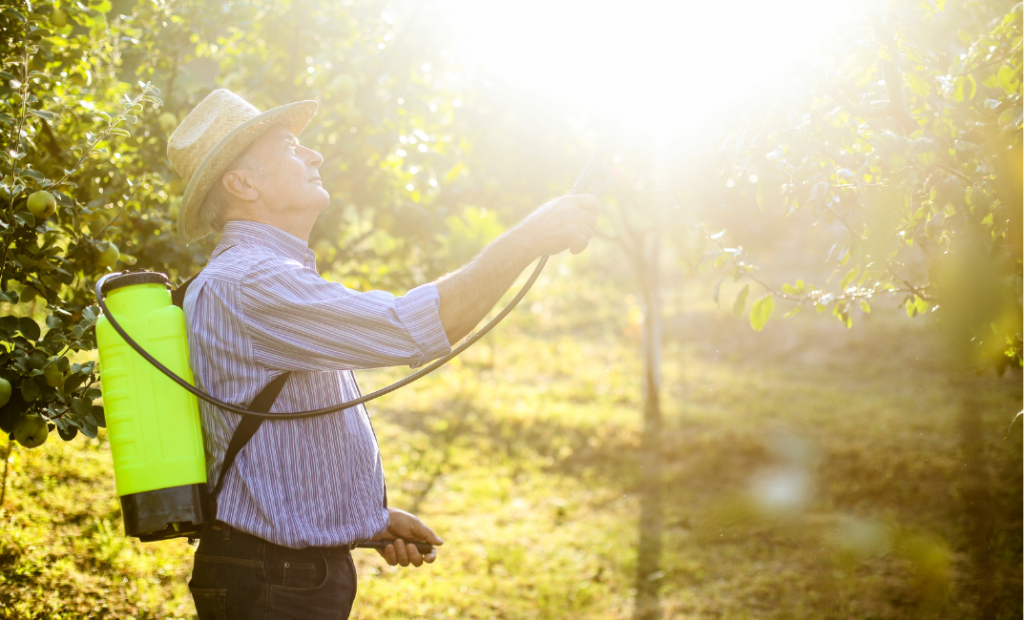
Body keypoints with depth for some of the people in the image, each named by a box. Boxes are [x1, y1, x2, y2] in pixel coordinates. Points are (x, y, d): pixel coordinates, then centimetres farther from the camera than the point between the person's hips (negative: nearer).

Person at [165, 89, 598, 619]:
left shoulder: (266, 279, 15)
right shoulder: (242, 285, -20)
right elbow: (413, 329, -29)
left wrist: (370, 517, 10)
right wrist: (530, 237, -22)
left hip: (305, 571, 10)